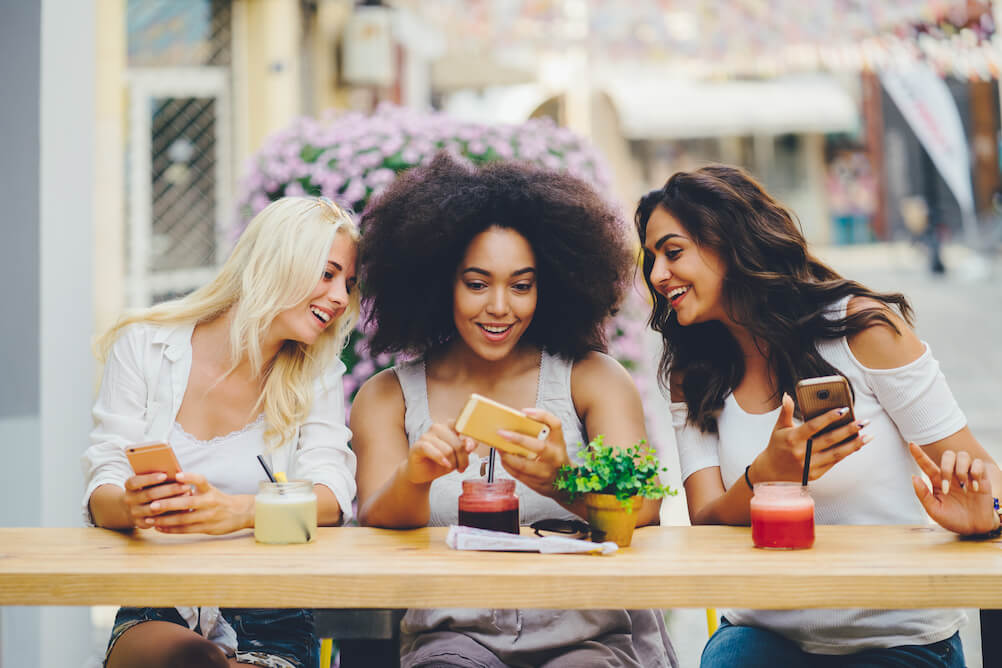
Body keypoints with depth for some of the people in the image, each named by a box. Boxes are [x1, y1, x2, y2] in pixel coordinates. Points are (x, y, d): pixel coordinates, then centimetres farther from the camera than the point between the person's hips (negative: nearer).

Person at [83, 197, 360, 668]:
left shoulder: (317, 374, 6)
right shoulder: (144, 346, 3)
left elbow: (330, 500, -9)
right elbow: (101, 495, -2)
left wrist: (235, 511, -30)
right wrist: (132, 506, -28)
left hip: (269, 630, 1)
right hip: (156, 616, 0)